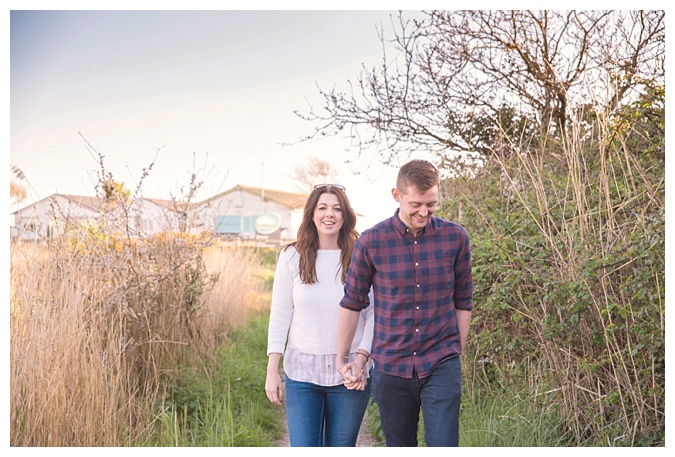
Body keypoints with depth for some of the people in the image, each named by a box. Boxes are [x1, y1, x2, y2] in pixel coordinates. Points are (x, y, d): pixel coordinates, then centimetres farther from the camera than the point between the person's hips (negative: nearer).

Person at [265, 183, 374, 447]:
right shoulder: (292, 257, 0)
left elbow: (373, 316, 0)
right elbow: (279, 316, 3)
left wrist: (361, 359, -11)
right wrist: (272, 371, 0)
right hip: (301, 371, 0)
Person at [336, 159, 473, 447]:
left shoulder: (455, 237, -3)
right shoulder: (371, 242, -7)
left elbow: (463, 302, 8)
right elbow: (352, 303, 4)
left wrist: (457, 355, 9)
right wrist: (341, 359, 9)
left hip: (441, 366, 0)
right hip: (390, 368, 1)